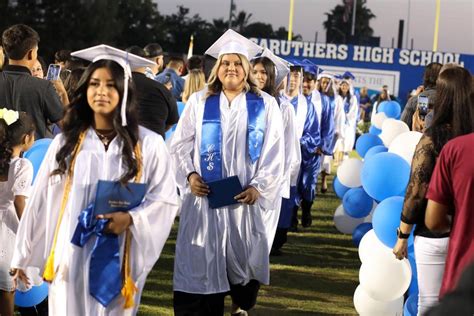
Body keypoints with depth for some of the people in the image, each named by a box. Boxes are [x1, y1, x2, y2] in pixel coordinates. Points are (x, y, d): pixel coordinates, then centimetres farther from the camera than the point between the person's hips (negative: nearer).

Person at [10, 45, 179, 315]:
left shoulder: (149, 144, -1)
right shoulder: (65, 142, 5)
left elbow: (165, 199, 0)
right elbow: (42, 202, 6)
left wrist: (130, 218, -17)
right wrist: (23, 256, 6)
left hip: (117, 262, -1)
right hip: (71, 259, 1)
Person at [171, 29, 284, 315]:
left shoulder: (265, 105, 4)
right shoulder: (200, 101, 7)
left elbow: (274, 153, 1)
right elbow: (181, 143, 7)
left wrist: (258, 187, -11)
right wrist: (189, 175, -9)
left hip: (244, 197, 0)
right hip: (203, 195, 0)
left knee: (244, 258, 5)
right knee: (200, 262, -4)